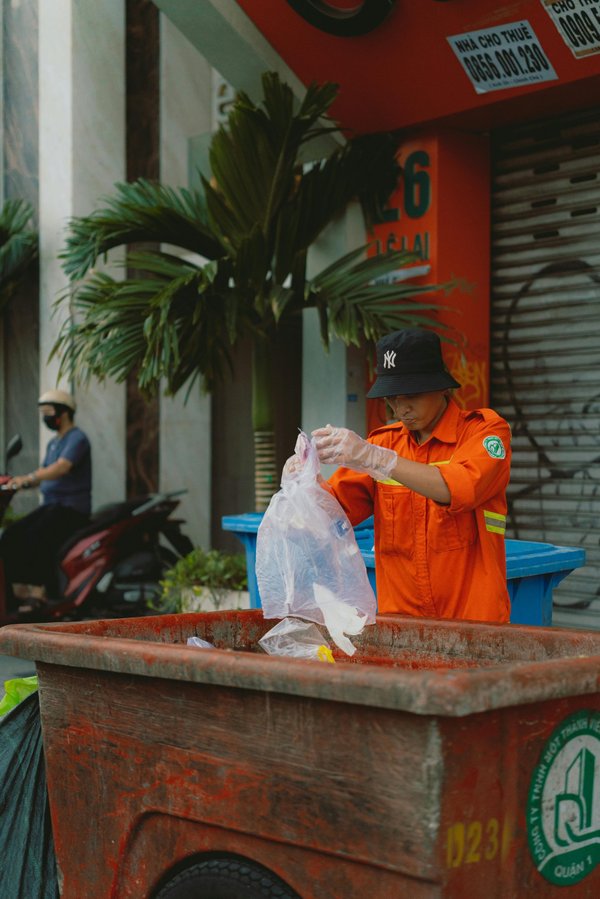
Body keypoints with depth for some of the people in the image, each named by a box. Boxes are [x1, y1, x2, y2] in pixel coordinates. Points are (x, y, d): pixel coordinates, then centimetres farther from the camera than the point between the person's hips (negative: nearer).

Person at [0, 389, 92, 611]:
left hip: (72, 508, -9)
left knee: (35, 540, -29)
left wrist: (28, 478, -37)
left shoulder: (77, 439, -10)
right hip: (50, 506, 9)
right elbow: (43, 474, 21)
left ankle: (54, 596, -20)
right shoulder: (53, 443, 21)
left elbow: (62, 467, -26)